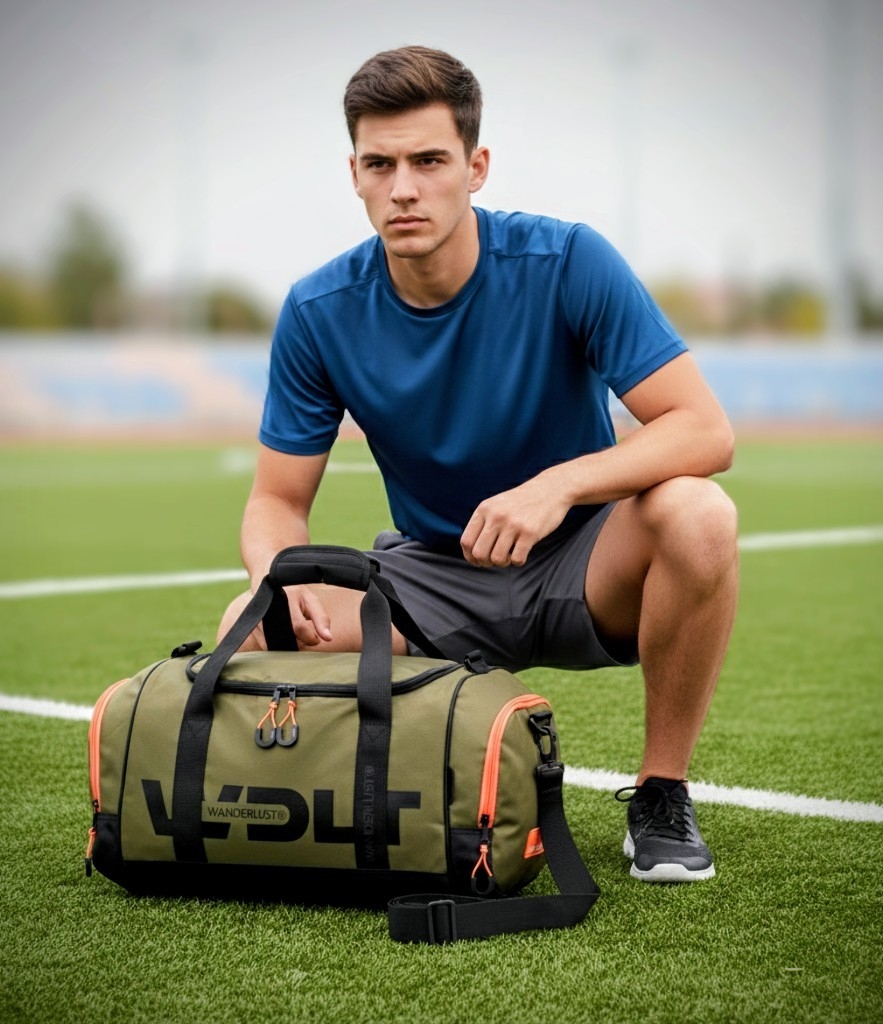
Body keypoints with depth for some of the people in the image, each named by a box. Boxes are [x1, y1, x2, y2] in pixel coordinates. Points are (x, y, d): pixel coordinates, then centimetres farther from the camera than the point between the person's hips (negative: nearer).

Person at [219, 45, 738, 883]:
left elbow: (704, 430, -21)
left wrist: (558, 484, -37)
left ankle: (661, 796, -11)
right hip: (433, 577, 2)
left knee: (696, 516, -35)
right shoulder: (319, 312, -10)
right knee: (254, 631, -25)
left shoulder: (568, 264, -17)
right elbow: (278, 501, -3)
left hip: (581, 567, -2)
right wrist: (278, 575, -27)